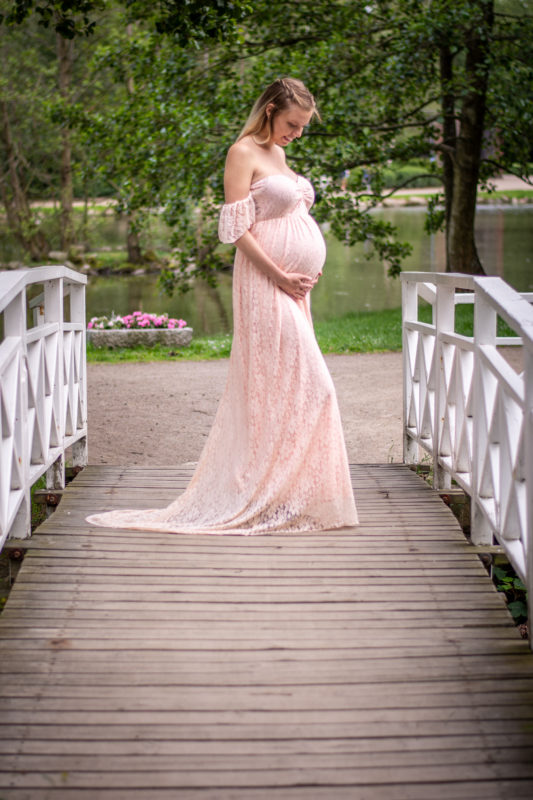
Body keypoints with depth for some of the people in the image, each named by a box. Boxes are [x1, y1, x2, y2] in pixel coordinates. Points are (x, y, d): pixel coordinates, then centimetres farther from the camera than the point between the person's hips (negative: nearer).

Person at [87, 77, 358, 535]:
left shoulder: (278, 154, 19)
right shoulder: (243, 153, -8)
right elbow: (236, 227, -14)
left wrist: (306, 273, 9)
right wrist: (280, 276, -17)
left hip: (292, 288, 9)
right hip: (267, 286, -9)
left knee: (274, 389, 10)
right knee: (306, 385, -10)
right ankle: (279, 498, -3)